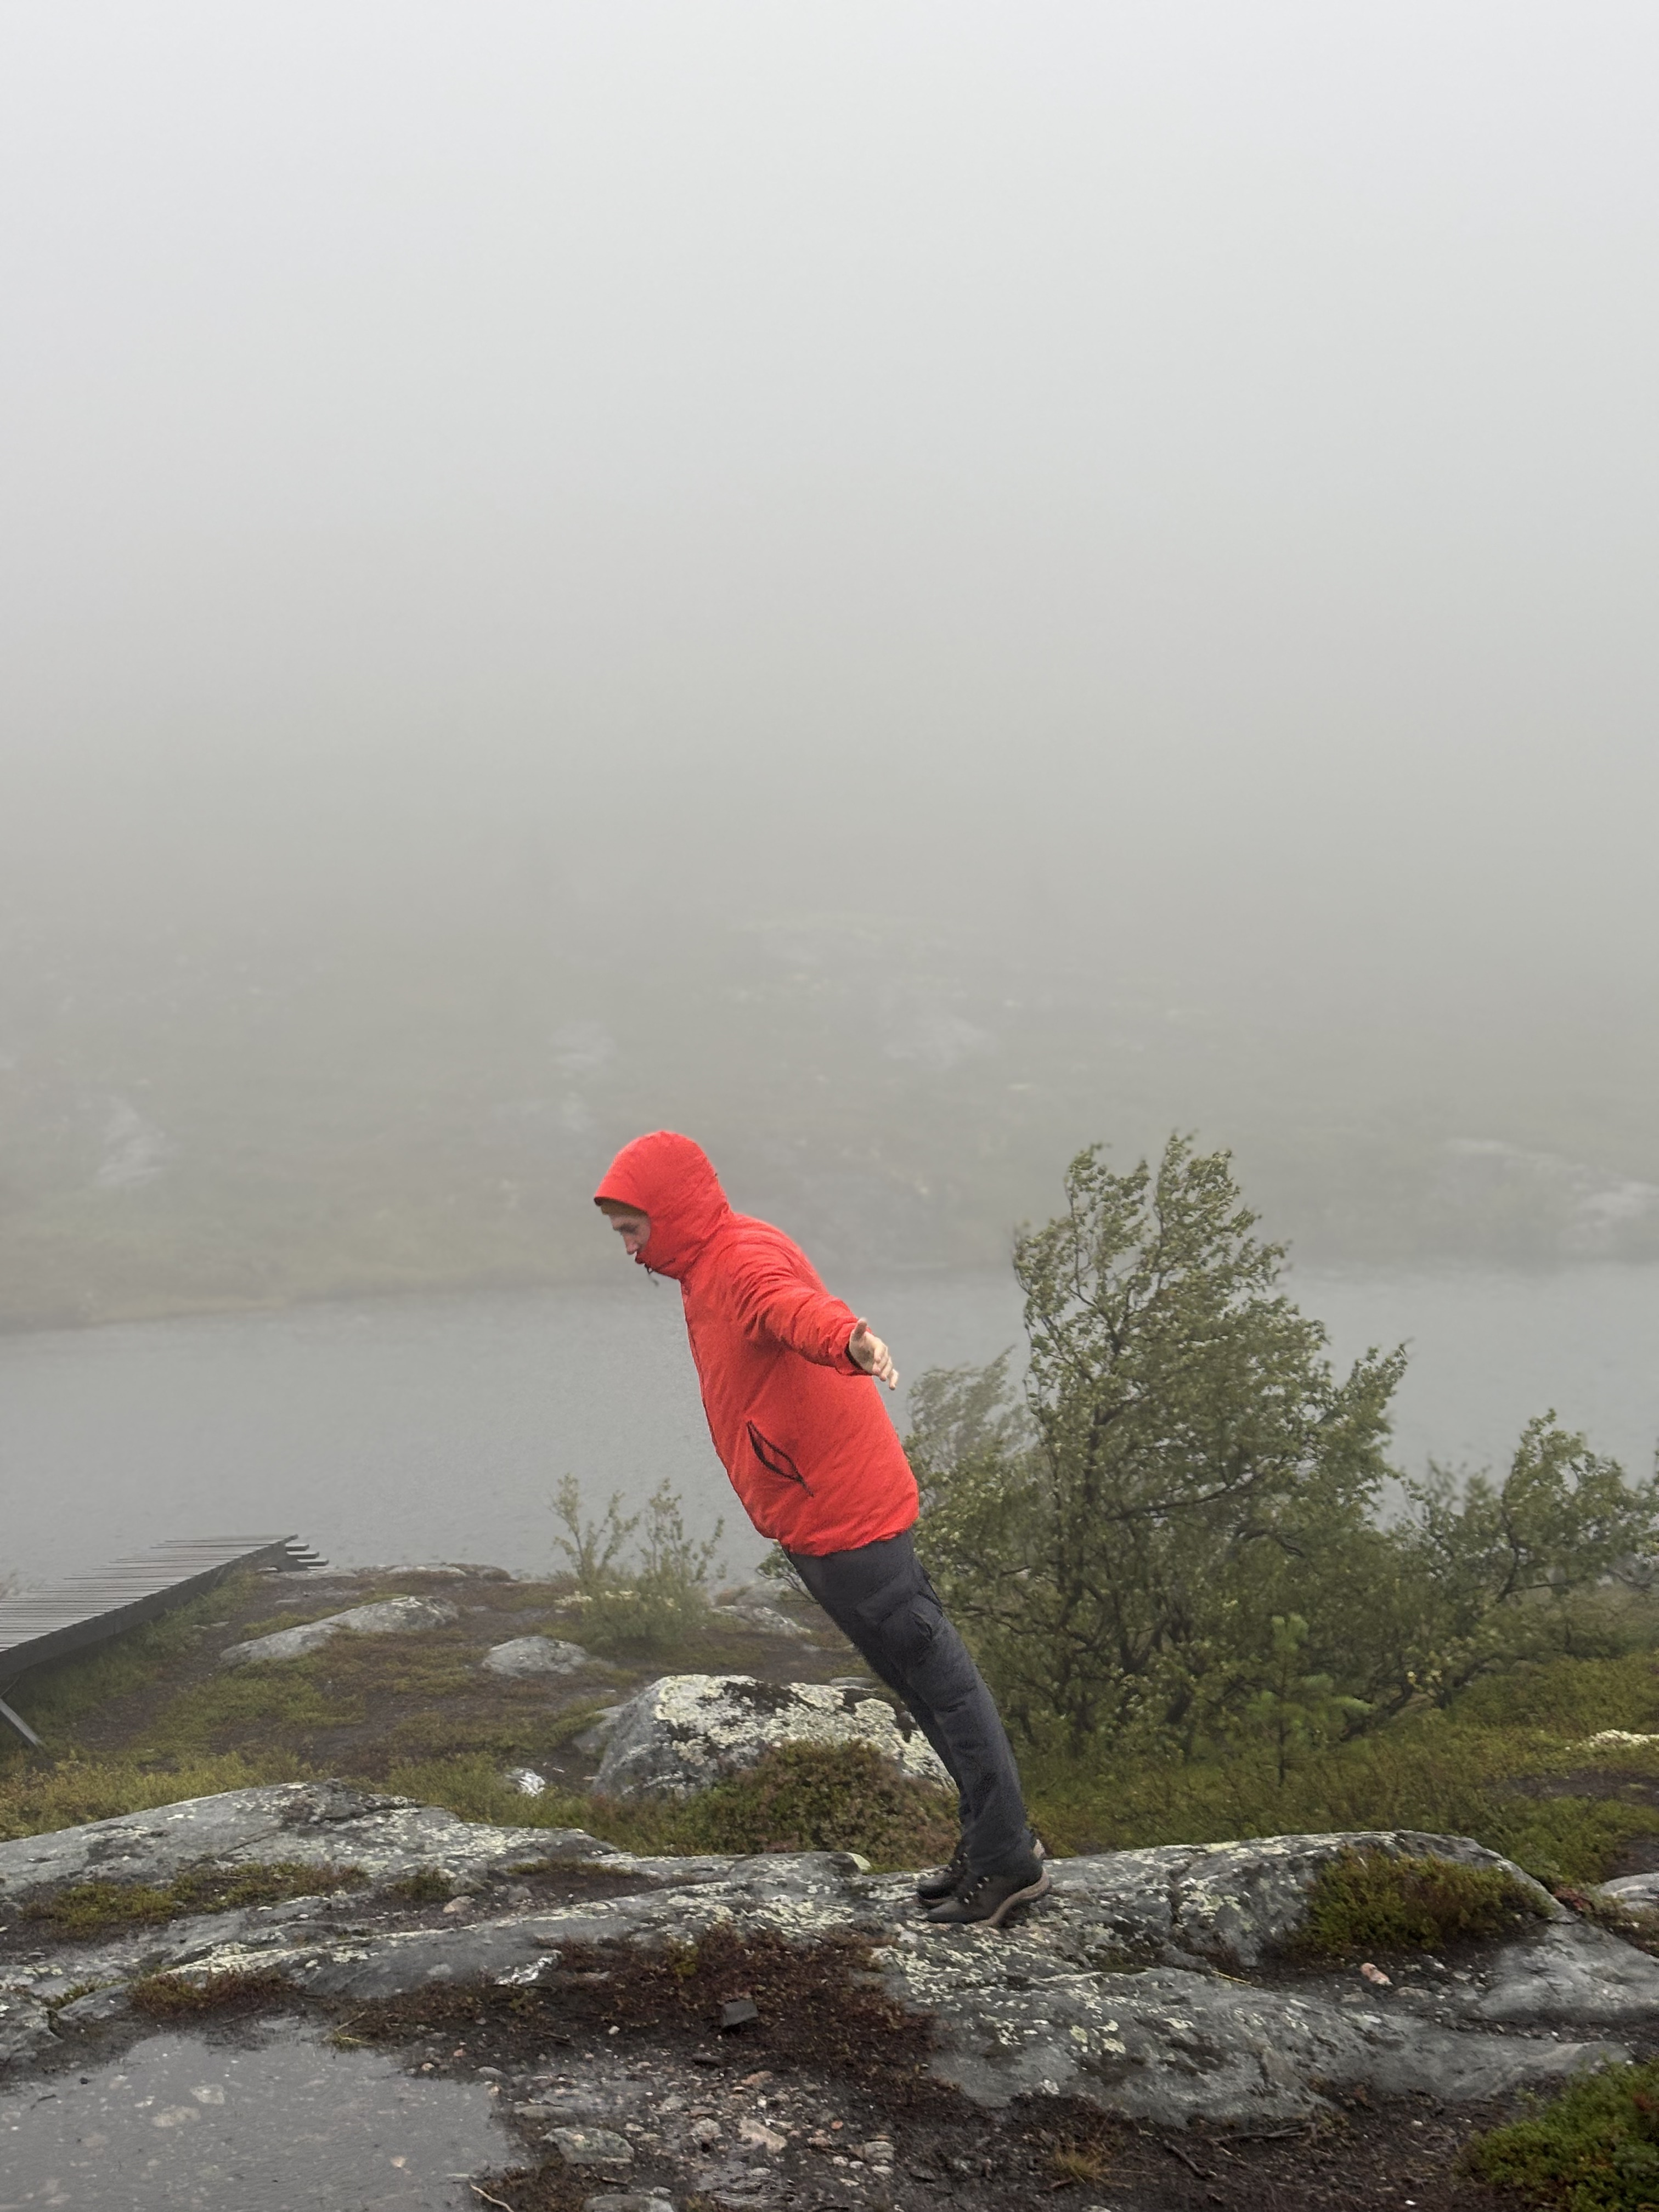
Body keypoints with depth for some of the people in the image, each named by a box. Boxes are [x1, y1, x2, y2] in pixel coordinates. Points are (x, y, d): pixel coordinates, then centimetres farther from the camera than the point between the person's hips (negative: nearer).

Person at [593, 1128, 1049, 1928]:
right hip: (815, 1521, 10)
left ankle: (1006, 1859, 2)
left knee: (934, 1674, -4)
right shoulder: (713, 1265, 15)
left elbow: (796, 1306, -40)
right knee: (922, 1674, 15)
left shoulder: (744, 1261, -17)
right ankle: (992, 1836, 25)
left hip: (843, 1516, -10)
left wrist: (849, 1339, -61)